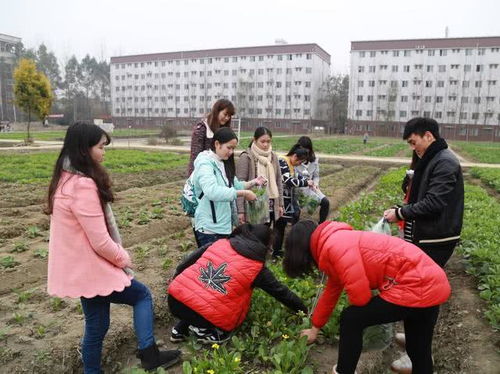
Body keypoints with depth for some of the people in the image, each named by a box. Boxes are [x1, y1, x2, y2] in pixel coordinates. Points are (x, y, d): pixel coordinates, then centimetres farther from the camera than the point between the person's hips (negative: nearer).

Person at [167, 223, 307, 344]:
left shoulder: (220, 243, 8)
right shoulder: (257, 268, 0)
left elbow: (187, 262, 13)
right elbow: (281, 292, 11)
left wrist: (176, 278, 28)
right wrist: (304, 311, 25)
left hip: (175, 299, 5)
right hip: (206, 316, -4)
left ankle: (180, 329, 23)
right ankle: (203, 330, 4)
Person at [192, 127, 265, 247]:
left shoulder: (224, 164, 11)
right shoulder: (204, 163, -17)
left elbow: (235, 185, 15)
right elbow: (212, 191, -32)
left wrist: (252, 182, -3)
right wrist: (243, 193, -30)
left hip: (225, 226, 9)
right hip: (210, 228, -9)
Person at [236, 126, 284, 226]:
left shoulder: (273, 157, 9)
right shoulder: (246, 157, -9)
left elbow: (278, 181, 14)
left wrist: (280, 204, 11)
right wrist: (240, 210, -15)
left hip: (270, 207, 5)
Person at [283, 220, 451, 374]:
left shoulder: (335, 246, -16)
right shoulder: (335, 243, 17)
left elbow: (360, 296, -18)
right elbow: (331, 293, 28)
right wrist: (315, 328, 37)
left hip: (417, 286, -10)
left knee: (351, 319, 2)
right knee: (419, 351, 22)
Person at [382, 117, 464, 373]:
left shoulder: (445, 162, -17)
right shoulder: (430, 160, 12)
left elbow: (434, 203, -23)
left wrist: (400, 213, -16)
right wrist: (411, 183, -4)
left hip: (436, 240, -9)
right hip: (425, 236, 9)